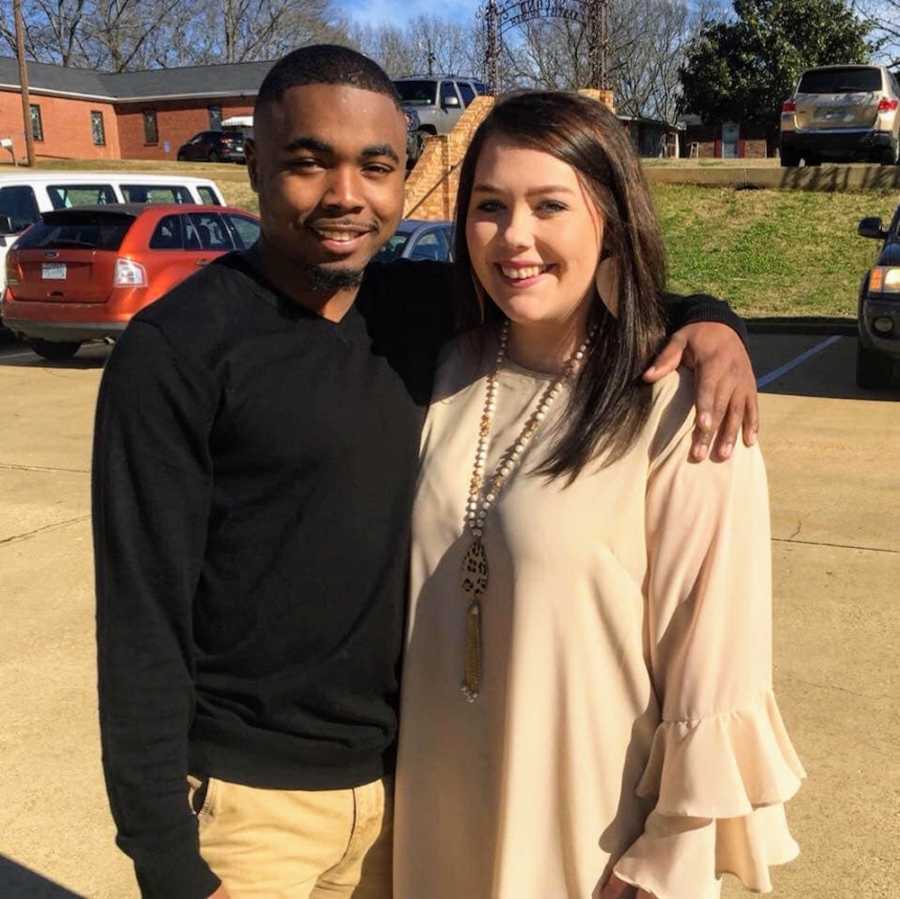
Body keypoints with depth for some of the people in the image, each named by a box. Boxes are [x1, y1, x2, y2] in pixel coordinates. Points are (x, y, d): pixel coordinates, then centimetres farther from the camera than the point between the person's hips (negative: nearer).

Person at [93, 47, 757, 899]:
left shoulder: (426, 310, -1)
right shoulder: (176, 350, -15)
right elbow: (143, 623, -15)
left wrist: (704, 318, -9)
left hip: (400, 774, 5)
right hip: (245, 795, -5)